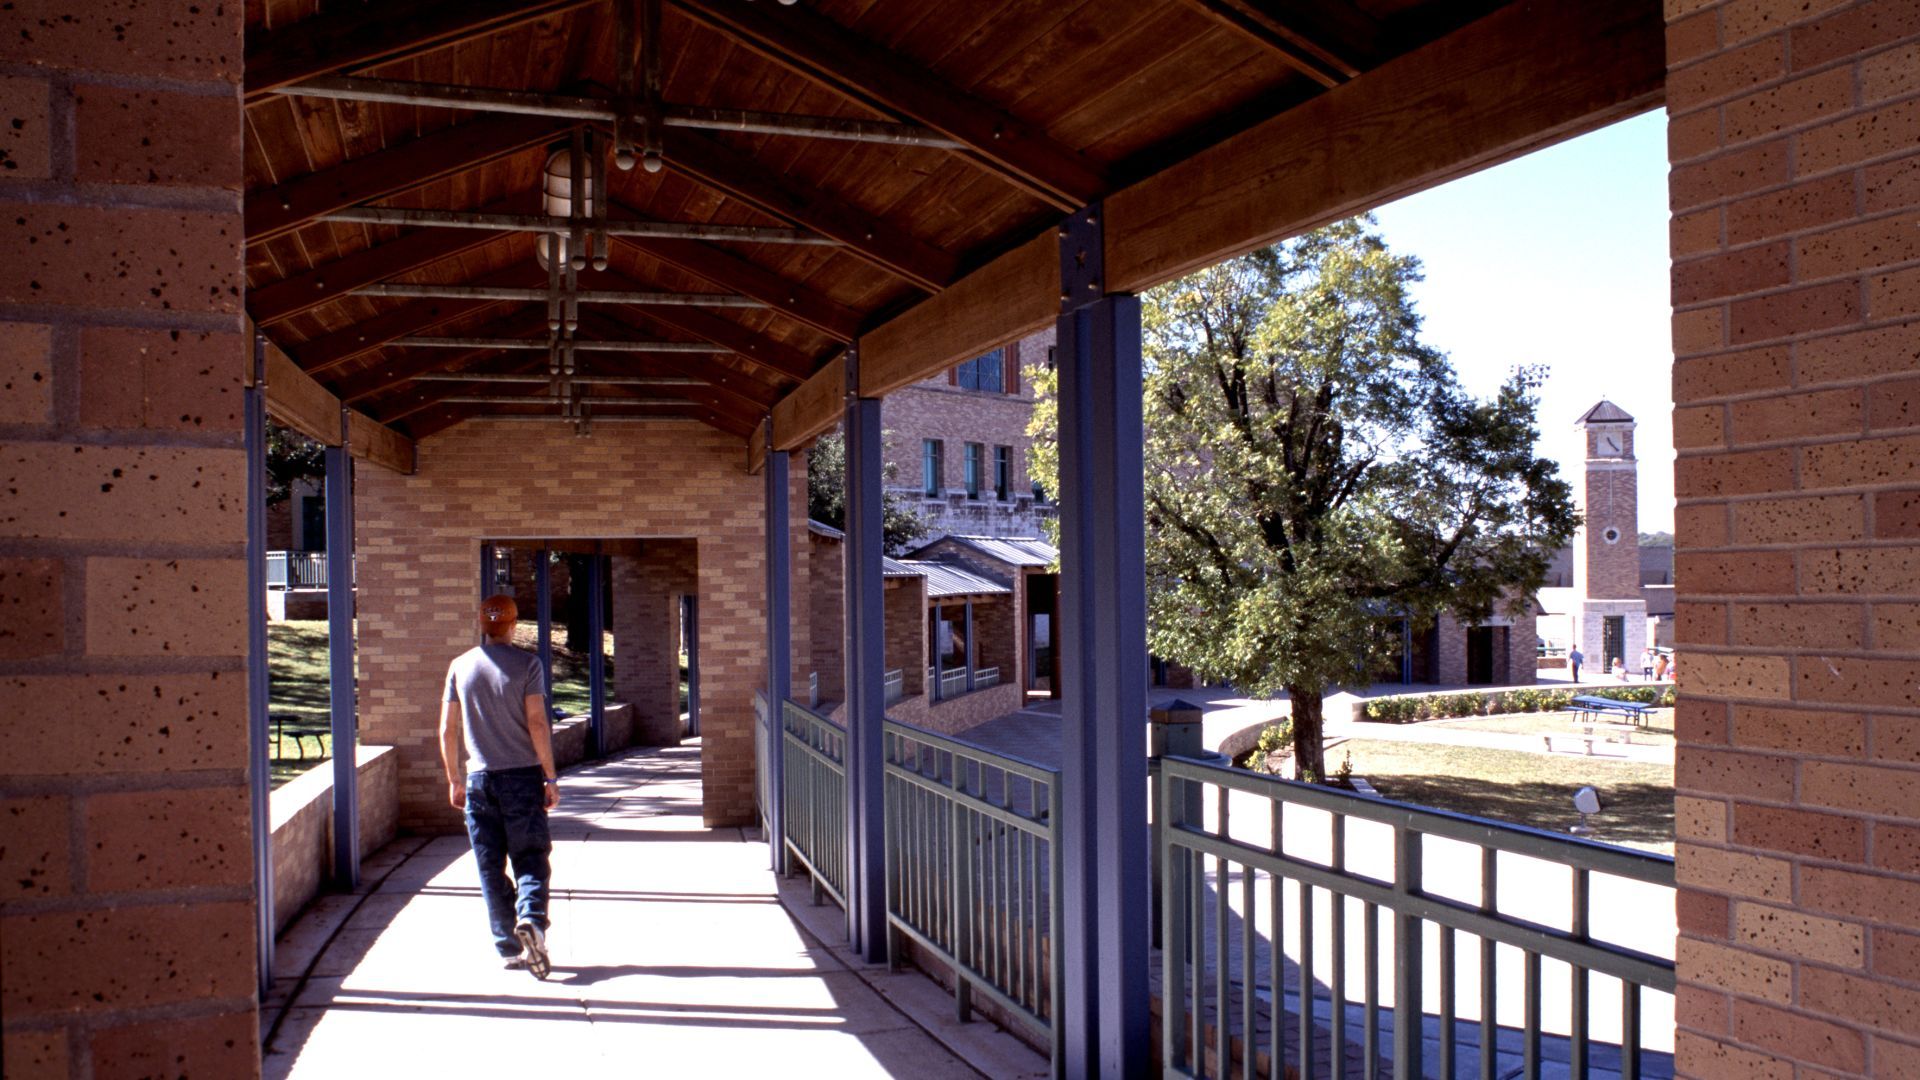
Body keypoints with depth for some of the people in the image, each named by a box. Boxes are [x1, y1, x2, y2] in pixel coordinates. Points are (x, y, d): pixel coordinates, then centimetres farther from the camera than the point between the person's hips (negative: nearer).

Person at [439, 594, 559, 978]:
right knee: (530, 857, 4)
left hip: (479, 778, 3)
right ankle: (530, 918, -21)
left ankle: (509, 947, 10)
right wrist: (551, 777, -5)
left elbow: (447, 730, 7)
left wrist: (454, 780, 16)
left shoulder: (460, 666, 5)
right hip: (522, 774, -3)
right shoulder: (526, 664, -5)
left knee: (490, 866, 9)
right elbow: (537, 724, -10)